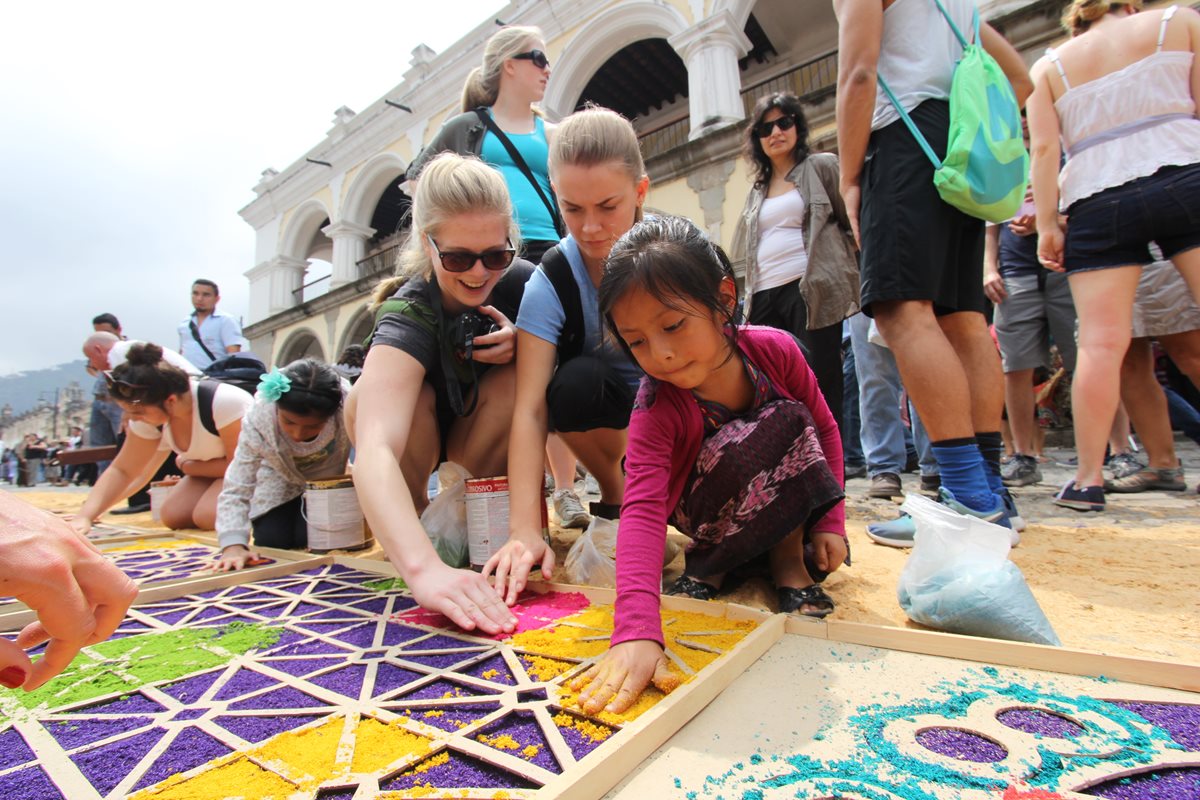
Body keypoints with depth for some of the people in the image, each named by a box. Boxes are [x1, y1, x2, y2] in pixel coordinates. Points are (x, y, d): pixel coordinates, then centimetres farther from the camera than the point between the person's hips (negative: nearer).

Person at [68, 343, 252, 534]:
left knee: (207, 515, -25)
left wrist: (189, 467, -13)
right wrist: (84, 516, -16)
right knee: (173, 516, -7)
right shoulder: (148, 416, -11)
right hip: (220, 469, 8)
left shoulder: (223, 402, -34)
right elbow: (122, 471, -4)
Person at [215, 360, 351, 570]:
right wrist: (233, 546, -43)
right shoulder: (257, 423, -35)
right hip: (280, 480, 1)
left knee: (308, 539, -14)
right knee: (270, 541, -6)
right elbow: (235, 491, -31)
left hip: (327, 479, -1)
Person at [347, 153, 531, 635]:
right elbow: (373, 451, -49)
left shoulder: (520, 281, -21)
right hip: (407, 448, -2)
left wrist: (522, 344, -31)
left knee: (516, 377, -26)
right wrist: (424, 568, -65)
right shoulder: (409, 315, -34)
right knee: (370, 395, -32)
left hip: (479, 444, 3)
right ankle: (419, 516, -6)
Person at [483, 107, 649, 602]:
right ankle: (615, 501, -6)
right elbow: (530, 408, -29)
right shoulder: (551, 283, -20)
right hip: (610, 408, 0)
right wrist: (525, 530, -39)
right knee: (575, 383, -33)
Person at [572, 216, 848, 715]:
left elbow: (825, 430, -6)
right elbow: (642, 512, -43)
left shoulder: (774, 350, -23)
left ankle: (787, 557, -4)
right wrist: (636, 631, -55)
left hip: (787, 508, 5)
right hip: (706, 515, -4)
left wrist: (829, 522, -9)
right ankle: (711, 561, -9)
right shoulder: (657, 407, -31)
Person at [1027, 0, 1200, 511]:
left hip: (1095, 202, 1)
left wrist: (1046, 224, 1)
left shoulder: (1049, 66, 17)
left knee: (1100, 343, -5)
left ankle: (1088, 478, -7)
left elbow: (1045, 148, 3)